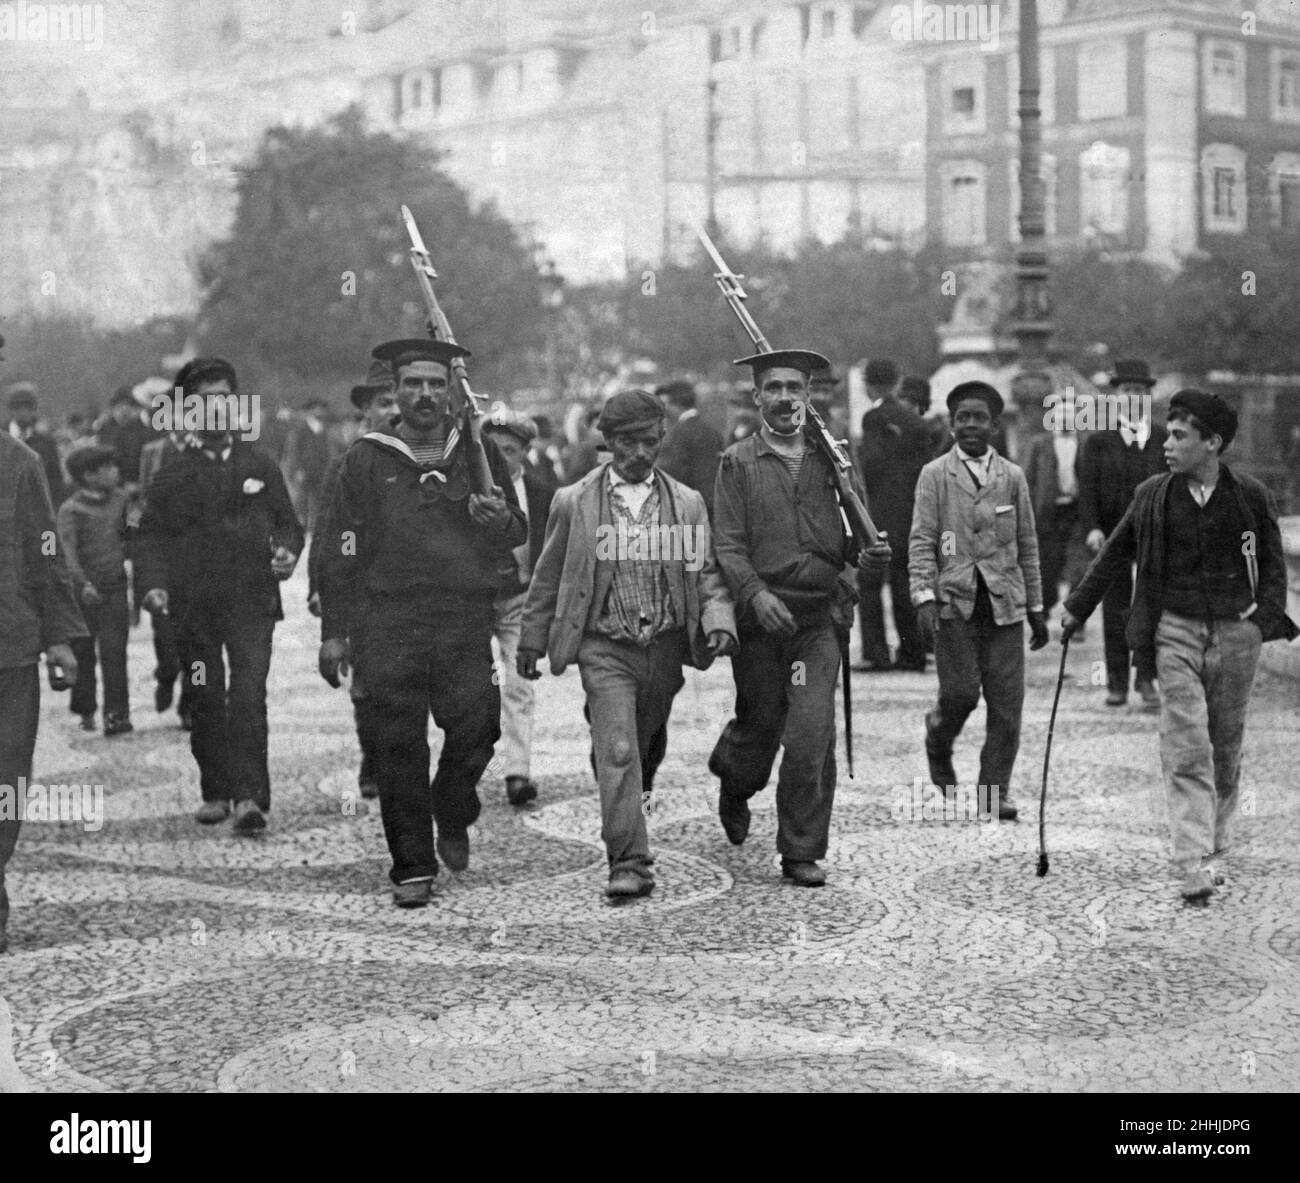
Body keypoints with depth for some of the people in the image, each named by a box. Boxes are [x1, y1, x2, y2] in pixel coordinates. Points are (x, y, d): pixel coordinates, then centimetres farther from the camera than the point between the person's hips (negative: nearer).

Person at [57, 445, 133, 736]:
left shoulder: (119, 500, 8)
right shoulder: (71, 509, -5)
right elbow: (69, 551, -15)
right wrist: (83, 583, -27)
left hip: (115, 586, 2)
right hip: (84, 589, -2)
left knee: (113, 650, -5)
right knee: (82, 651, 6)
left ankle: (116, 713, -4)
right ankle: (86, 711, 21)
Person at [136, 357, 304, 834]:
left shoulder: (261, 468, 11)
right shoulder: (172, 477, 8)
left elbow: (287, 522, 15)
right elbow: (152, 535, 4)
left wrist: (286, 551, -7)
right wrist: (154, 584, -12)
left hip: (252, 600, -1)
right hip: (194, 605, 1)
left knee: (249, 698, -13)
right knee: (206, 703, 6)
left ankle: (250, 796, -17)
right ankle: (215, 792, 20)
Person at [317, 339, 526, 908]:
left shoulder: (479, 454, 11)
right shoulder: (366, 460, 7)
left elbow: (515, 538, 15)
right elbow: (340, 551, 7)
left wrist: (499, 521, -9)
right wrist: (334, 631, 3)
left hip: (465, 620, 1)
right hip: (387, 621, -1)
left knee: (476, 725, -9)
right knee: (398, 746, -2)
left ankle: (452, 817, 22)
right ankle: (412, 868, 9)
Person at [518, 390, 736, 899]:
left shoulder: (687, 503, 7)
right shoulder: (573, 503, 2)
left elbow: (707, 572, 8)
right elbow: (548, 576, 10)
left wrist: (719, 621, -10)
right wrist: (532, 640, 13)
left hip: (666, 646, 3)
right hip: (605, 649, -3)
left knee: (643, 748, 13)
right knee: (617, 752, -14)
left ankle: (624, 836, 37)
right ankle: (629, 864, -15)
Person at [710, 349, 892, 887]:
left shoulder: (832, 458, 10)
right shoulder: (738, 462, 2)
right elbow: (727, 545, -5)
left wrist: (864, 552, -4)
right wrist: (757, 594, -20)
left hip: (820, 617, 1)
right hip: (761, 617, -1)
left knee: (812, 735, -9)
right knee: (760, 726, 10)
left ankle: (802, 853, 1)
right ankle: (734, 788, 45)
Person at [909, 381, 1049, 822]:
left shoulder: (1012, 477, 12)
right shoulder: (934, 475, 4)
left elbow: (1027, 547, 16)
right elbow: (921, 542, -2)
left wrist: (1037, 608, 14)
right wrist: (924, 597, -15)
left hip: (1004, 603, 3)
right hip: (954, 602, -2)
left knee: (1007, 703, -2)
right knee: (960, 692, -9)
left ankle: (994, 791, 7)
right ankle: (939, 745, 23)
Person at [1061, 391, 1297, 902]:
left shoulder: (1251, 497, 1)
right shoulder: (1153, 496, 3)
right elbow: (1114, 554, 13)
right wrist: (1077, 609, 15)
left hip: (1235, 632, 1)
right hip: (1176, 630, 0)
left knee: (1225, 750, 9)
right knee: (1186, 749, -11)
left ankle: (1215, 850, 25)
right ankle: (1193, 864, -15)